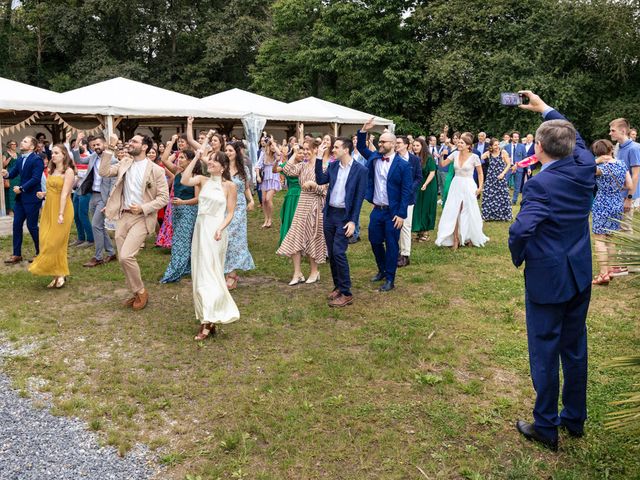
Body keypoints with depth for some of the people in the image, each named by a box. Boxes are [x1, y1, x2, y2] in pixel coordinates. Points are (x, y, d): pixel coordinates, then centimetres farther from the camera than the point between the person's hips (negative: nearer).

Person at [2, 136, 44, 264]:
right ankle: (17, 255, 15)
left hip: (32, 198, -8)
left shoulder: (37, 160, -14)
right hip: (20, 197, 8)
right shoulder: (20, 159, 11)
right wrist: (6, 174, -14)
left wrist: (21, 188, -20)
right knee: (17, 225, 8)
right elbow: (13, 173, 8)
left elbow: (36, 178, -22)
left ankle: (40, 253, 16)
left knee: (31, 225, 0)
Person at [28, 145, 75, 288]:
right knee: (47, 242, 6)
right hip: (49, 208, 8)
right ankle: (56, 275, 13)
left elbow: (64, 193, -16)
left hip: (62, 209, -8)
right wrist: (43, 194, 0)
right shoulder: (52, 170, 15)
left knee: (55, 242, -6)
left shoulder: (68, 171, -8)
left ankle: (60, 274, 6)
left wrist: (60, 214, -21)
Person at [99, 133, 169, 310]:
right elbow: (103, 171, 0)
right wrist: (110, 149, -4)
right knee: (123, 258, 8)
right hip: (123, 216, 6)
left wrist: (143, 208, -17)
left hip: (141, 218, -6)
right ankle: (136, 293, 24)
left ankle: (141, 292, 3)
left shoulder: (156, 170, -6)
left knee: (126, 256, -18)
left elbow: (164, 198, -8)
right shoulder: (124, 163, 10)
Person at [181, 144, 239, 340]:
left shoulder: (229, 185, -4)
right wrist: (196, 158, -10)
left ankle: (208, 321, 3)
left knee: (209, 273, -4)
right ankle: (208, 319, 22)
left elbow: (230, 213, -3)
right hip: (200, 228, 5)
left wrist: (221, 229, -19)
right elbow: (184, 181, -13)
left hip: (215, 231, -5)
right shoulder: (203, 180, 6)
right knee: (200, 272, 10)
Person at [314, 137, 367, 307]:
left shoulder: (360, 170, -9)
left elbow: (359, 197, -10)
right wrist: (319, 158, -7)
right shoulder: (333, 166, 7)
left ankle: (346, 294, -2)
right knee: (331, 253, 11)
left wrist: (353, 221, -14)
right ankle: (338, 286, 26)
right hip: (329, 214, 6)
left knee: (338, 253, -12)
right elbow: (320, 180, -5)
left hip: (344, 216, -6)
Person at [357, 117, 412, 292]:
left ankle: (390, 279, 14)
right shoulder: (374, 157, 5)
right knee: (375, 241, 14)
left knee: (391, 245, 3)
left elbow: (406, 191, -11)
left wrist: (401, 214, -15)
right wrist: (364, 131, -2)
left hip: (393, 212, -5)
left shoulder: (402, 165, -10)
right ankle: (382, 270, 36)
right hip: (377, 210, 6)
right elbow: (361, 147, 16)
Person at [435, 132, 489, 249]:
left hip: (468, 186, -3)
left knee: (469, 213, 7)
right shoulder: (455, 154, 0)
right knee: (453, 212, 1)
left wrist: (480, 187, -8)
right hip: (456, 185, 3)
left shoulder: (474, 157, -9)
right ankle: (455, 239, 9)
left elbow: (480, 173, -1)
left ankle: (471, 237, 27)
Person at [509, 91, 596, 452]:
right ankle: (575, 419, 35)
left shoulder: (541, 185, -22)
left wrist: (519, 258, -12)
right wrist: (544, 108, 27)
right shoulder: (585, 166, -3)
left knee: (545, 353, 6)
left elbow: (520, 231, -33)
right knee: (575, 348, 19)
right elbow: (575, 137, 18)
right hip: (580, 276, 7)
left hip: (547, 279, -7)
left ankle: (546, 427, 20)